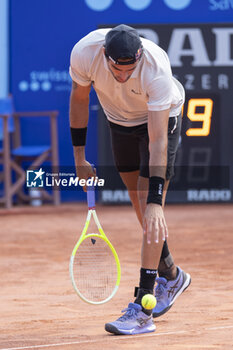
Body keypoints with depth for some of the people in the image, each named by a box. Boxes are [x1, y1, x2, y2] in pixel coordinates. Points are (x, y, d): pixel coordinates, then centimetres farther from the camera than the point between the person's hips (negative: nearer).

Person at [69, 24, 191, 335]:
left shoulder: (157, 70, -40)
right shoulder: (84, 53, -30)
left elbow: (157, 142, -39)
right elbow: (79, 99, -9)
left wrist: (155, 202, -43)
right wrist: (79, 157, -4)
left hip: (160, 119, -4)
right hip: (119, 120, 4)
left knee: (149, 206, -14)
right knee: (139, 203, 11)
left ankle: (142, 308, -17)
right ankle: (171, 275, 34)